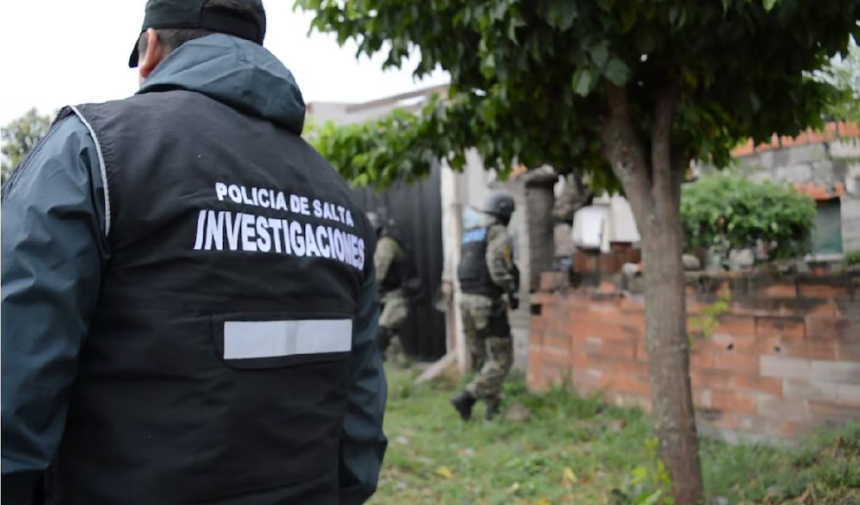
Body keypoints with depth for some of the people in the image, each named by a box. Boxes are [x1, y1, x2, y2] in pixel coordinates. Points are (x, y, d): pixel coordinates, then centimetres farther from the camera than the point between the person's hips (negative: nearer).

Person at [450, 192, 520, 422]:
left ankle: (493, 408, 18)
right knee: (501, 360, -1)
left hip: (467, 300, 8)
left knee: (482, 359, 14)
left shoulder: (470, 234, 15)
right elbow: (497, 265, -25)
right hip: (489, 304, -8)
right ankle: (466, 398, -12)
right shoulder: (499, 234, -9)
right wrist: (511, 292, -17)